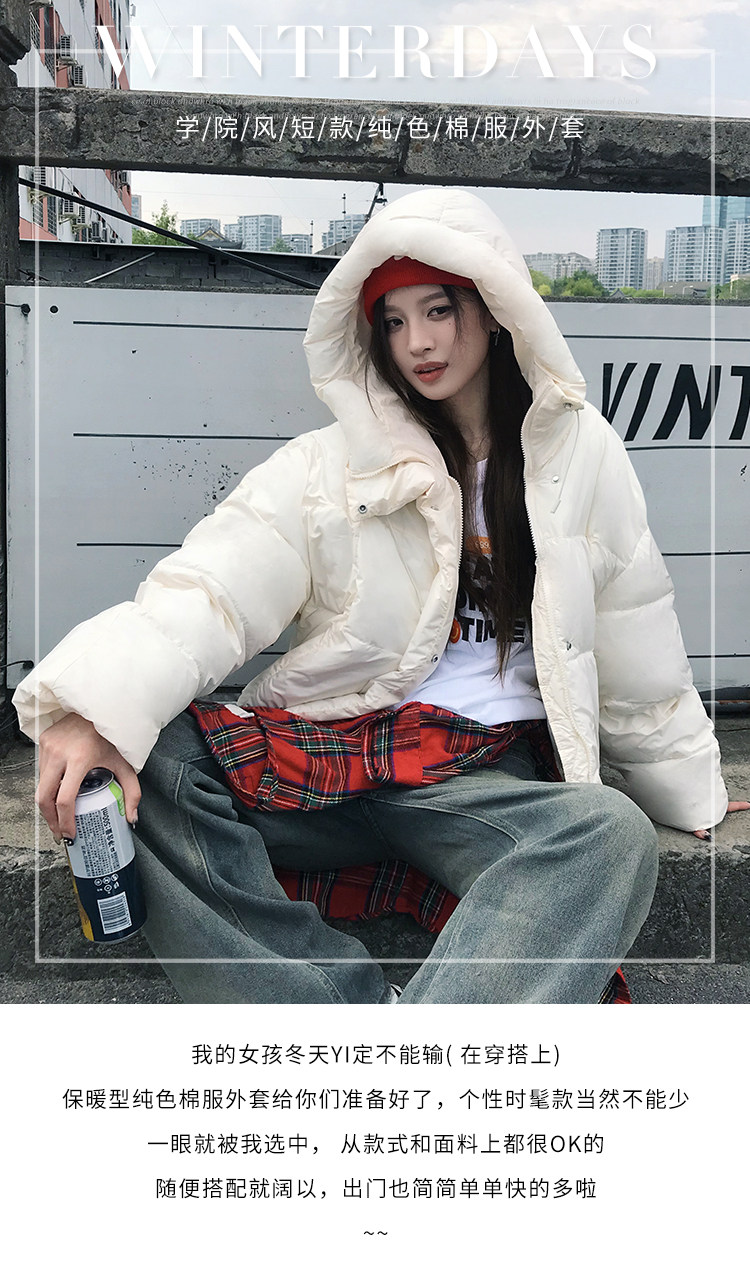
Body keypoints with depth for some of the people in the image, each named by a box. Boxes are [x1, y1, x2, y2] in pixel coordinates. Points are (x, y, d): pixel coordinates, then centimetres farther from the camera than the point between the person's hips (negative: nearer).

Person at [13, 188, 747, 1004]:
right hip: (319, 755, 0)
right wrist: (96, 707, -29)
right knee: (147, 759, -27)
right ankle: (355, 1007, -30)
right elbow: (210, 592, -10)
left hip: (486, 776, 1)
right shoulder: (330, 465, 4)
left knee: (615, 836, -32)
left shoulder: (581, 454, 10)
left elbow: (637, 657, 18)